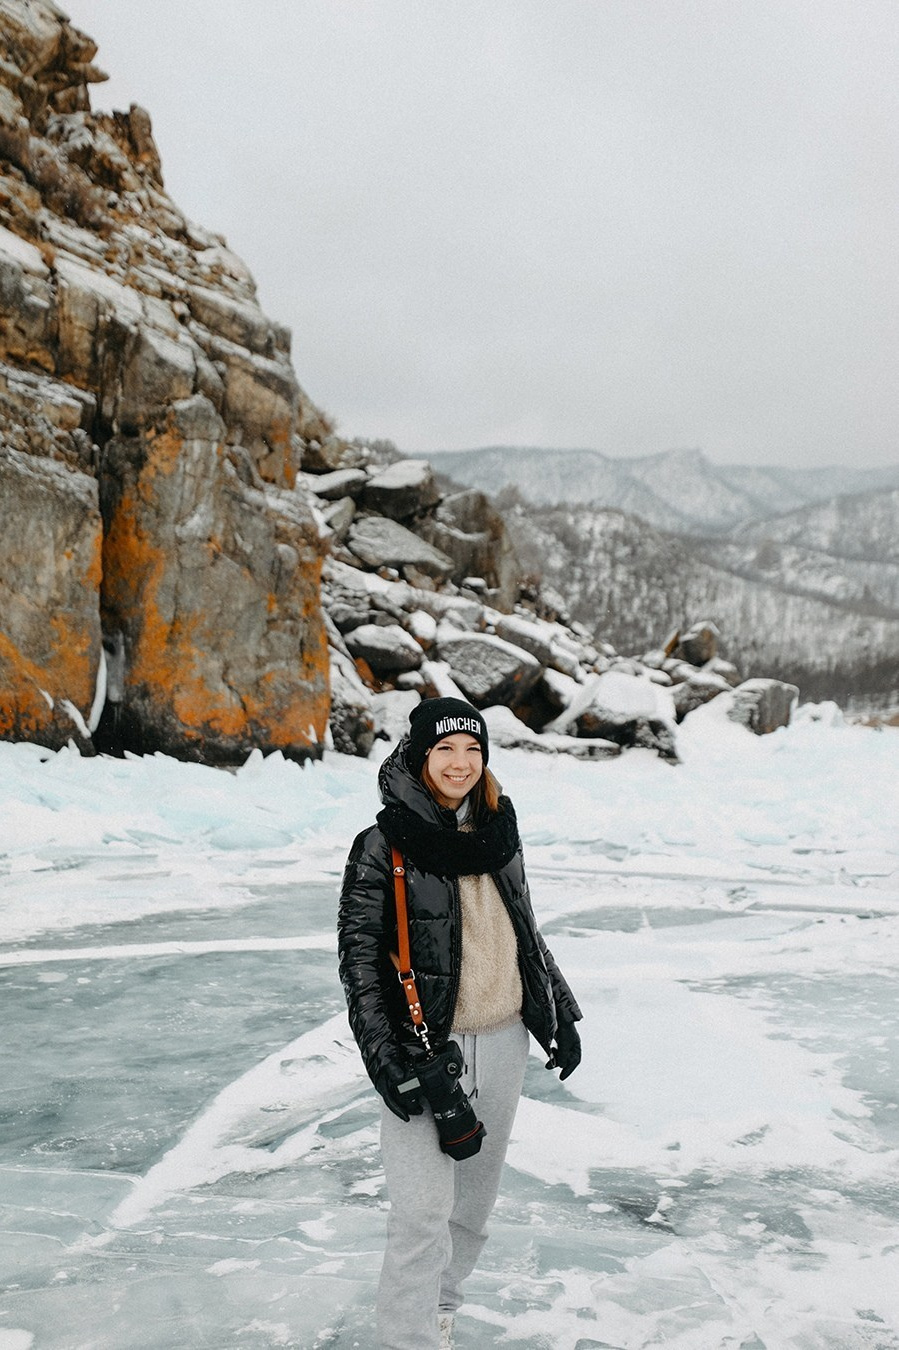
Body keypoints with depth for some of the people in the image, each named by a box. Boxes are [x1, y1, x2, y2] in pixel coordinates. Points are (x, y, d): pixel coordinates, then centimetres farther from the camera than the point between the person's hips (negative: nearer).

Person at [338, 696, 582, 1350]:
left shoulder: (498, 830, 6)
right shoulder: (384, 846, -10)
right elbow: (359, 958, -10)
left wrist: (561, 1015, 15)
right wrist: (388, 1060, -16)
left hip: (502, 1043, 6)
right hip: (426, 1047, -5)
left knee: (475, 1197, 17)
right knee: (424, 1212, -9)